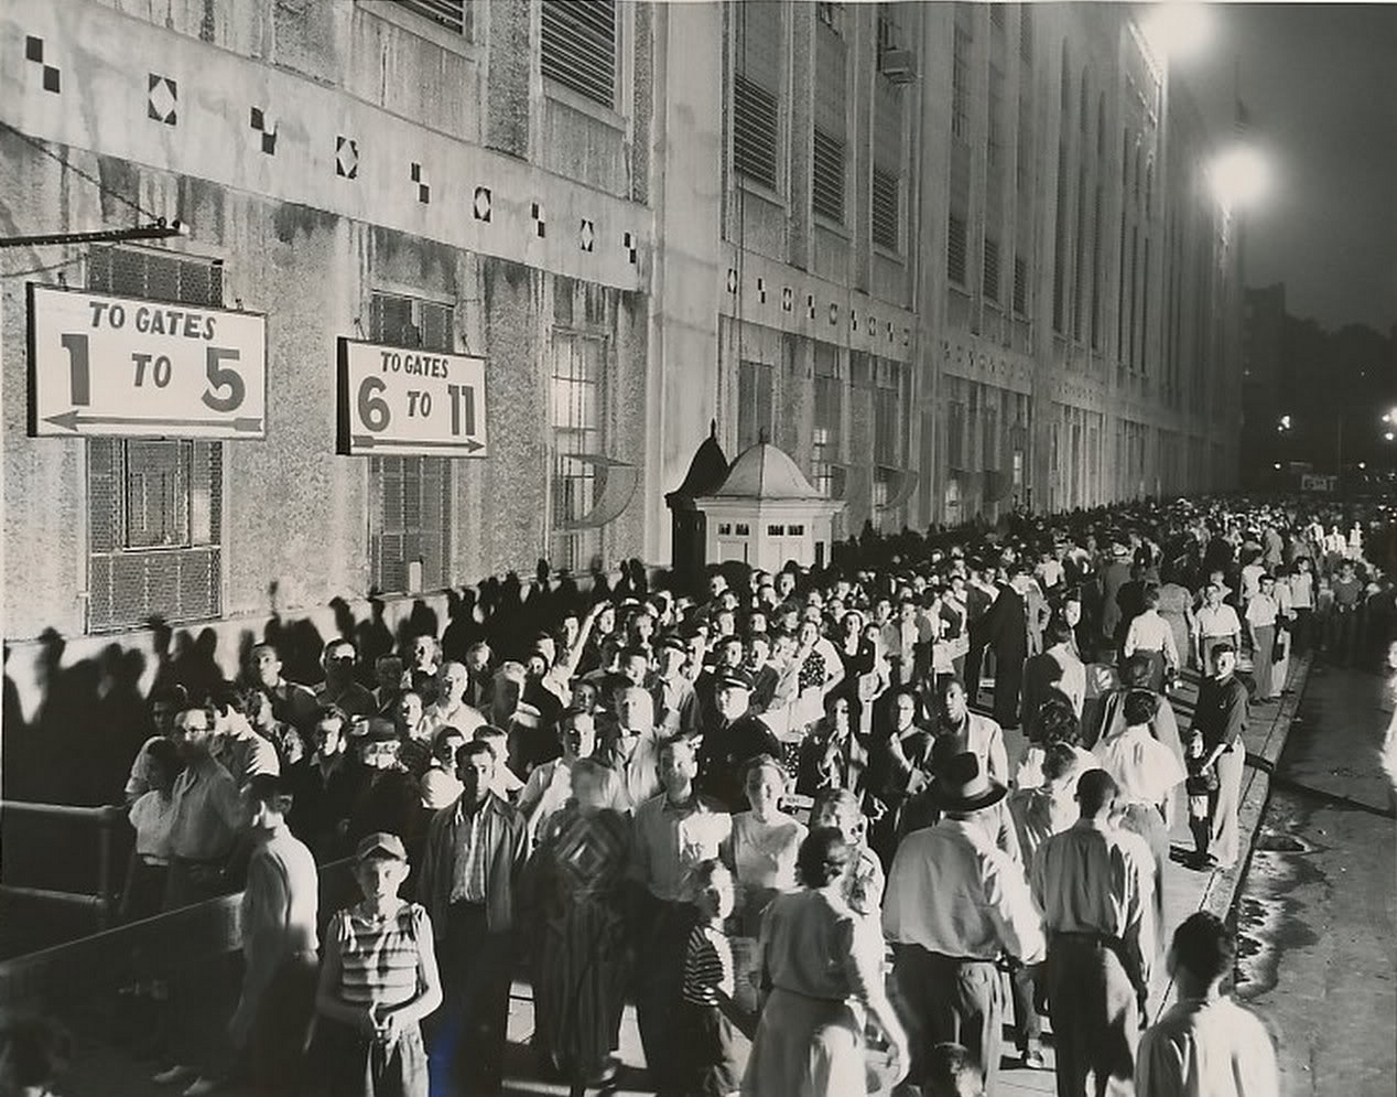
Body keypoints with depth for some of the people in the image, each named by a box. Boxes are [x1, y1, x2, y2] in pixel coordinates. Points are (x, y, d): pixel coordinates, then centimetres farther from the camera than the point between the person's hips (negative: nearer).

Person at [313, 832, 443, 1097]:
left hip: (403, 1044, 0)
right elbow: (323, 999, 2)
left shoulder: (416, 920, -1)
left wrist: (401, 1017, -15)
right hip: (351, 1047, 0)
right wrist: (359, 1017, -16)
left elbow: (433, 993, 4)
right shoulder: (342, 925, -1)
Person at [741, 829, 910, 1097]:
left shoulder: (777, 908, -3)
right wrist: (899, 1042, -7)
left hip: (778, 1019, 5)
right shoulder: (849, 925, -20)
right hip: (830, 1027, -5)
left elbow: (765, 979, 6)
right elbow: (870, 997, -18)